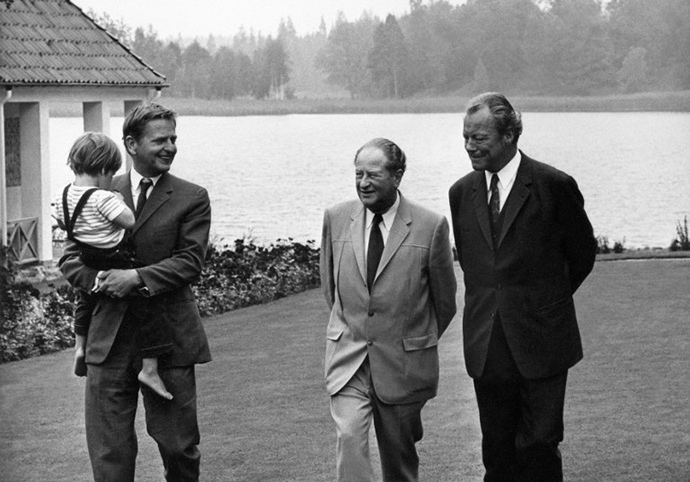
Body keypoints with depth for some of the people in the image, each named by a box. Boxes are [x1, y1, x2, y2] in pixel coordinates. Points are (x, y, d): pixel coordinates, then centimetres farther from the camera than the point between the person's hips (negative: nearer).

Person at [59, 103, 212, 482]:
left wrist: (138, 278, -20)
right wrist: (99, 279, -13)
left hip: (169, 339, -1)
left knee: (179, 448, 6)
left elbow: (190, 263, -8)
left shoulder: (191, 199, 2)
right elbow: (70, 259, 8)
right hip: (110, 340, 2)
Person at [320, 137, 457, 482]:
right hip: (347, 356, 1)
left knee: (399, 450, 11)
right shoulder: (336, 218, 0)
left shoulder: (430, 227, -9)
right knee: (349, 438, -15)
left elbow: (445, 298, 4)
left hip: (404, 360, -1)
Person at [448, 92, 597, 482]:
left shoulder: (554, 186, -8)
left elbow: (583, 253, 5)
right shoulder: (462, 193, 6)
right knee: (497, 449, 9)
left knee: (539, 446, -3)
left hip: (541, 341, -4)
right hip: (486, 345, 4)